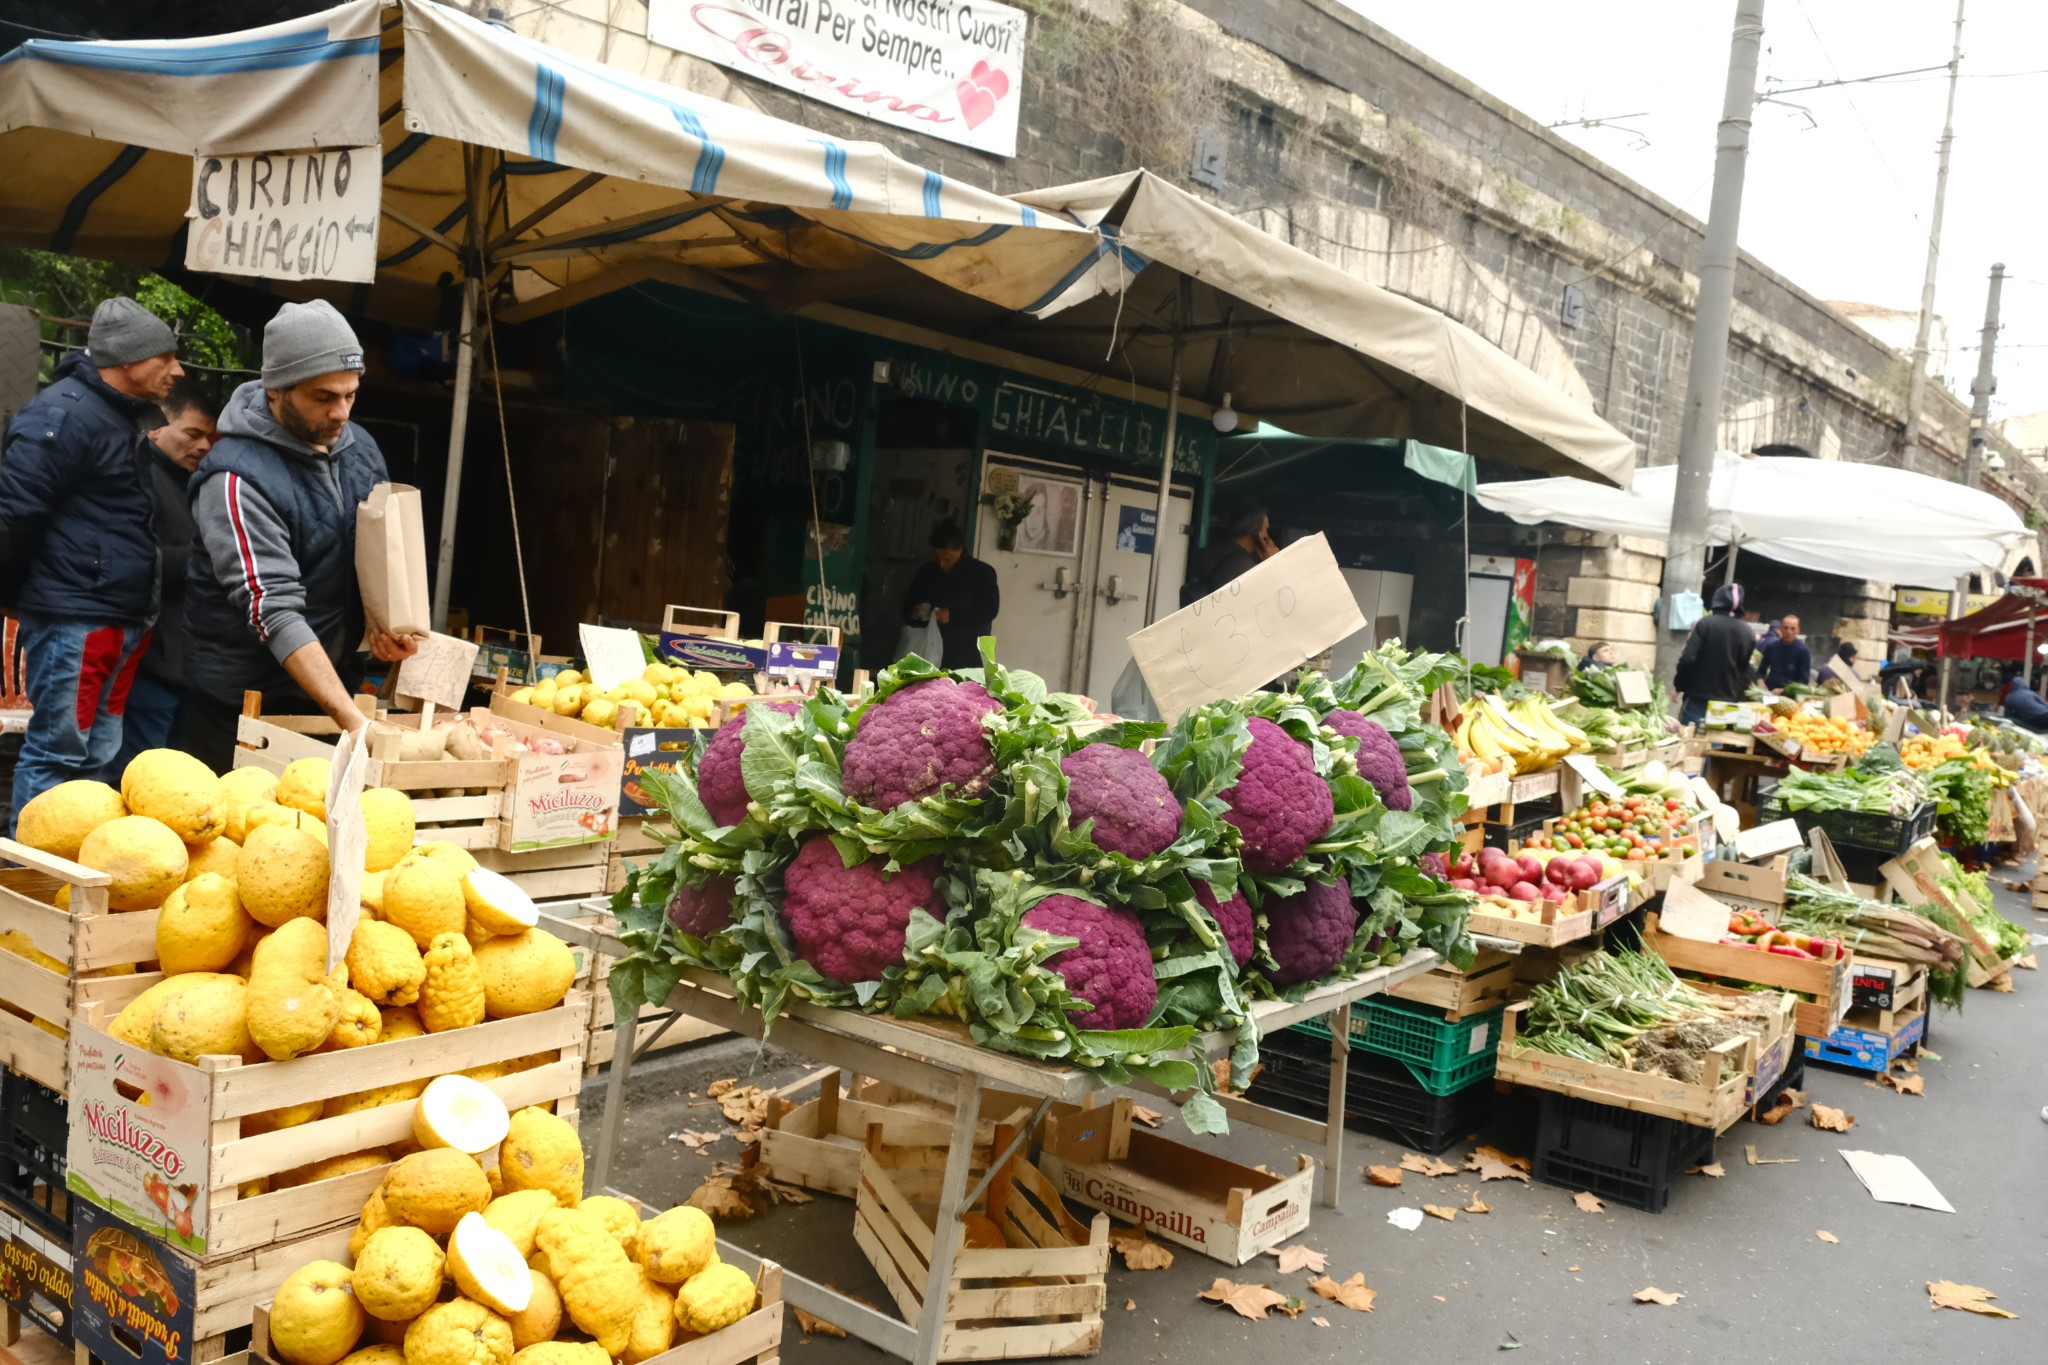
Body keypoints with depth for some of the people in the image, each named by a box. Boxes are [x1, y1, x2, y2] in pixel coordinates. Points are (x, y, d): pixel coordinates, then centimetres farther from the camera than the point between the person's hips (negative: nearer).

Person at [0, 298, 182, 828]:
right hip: (73, 619, -9)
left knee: (101, 759, 14)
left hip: (122, 620, 9)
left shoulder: (128, 416, 15)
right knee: (57, 753, -3)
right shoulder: (63, 414, -14)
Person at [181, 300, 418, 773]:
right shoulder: (239, 477, -20)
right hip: (241, 702, -6)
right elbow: (276, 612, -27)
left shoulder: (359, 446, 1)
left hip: (332, 683, 6)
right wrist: (354, 721, -34)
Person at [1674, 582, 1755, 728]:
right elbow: (1745, 668, 11)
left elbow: (1688, 659, -13)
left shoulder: (1705, 623, -9)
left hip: (1699, 698, -4)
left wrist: (1679, 685, -2)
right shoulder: (1747, 632, 4)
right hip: (1728, 700, 4)